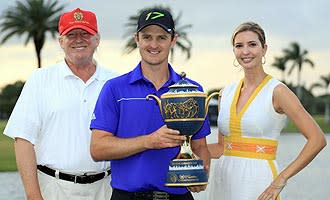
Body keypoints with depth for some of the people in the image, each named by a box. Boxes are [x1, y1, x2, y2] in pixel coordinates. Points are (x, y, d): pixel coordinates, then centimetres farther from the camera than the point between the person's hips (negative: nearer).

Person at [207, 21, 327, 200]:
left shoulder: (276, 91, -7)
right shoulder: (227, 92, 10)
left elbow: (317, 139, -13)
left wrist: (281, 179, -16)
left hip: (258, 181, -5)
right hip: (224, 181, 5)